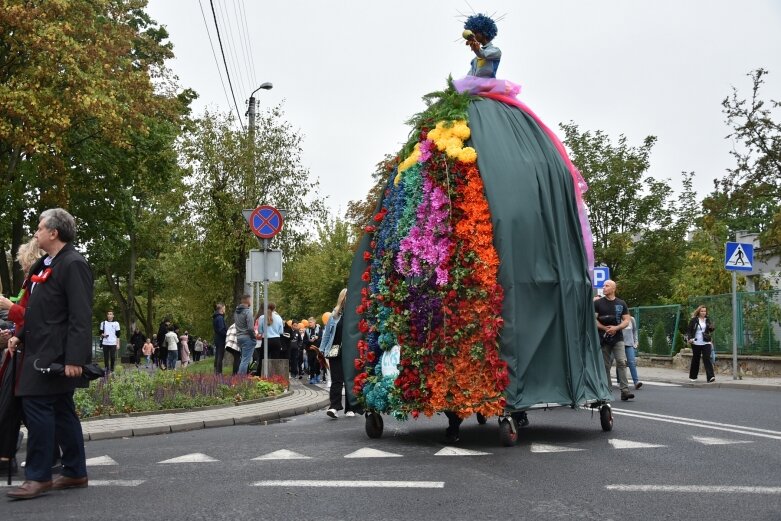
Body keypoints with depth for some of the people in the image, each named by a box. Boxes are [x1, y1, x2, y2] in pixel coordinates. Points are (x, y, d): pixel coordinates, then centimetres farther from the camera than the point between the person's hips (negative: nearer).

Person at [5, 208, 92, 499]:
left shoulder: (73, 265, -13)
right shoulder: (46, 265, 18)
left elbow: (80, 316, -20)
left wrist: (74, 358, -25)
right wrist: (21, 336, 12)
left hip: (56, 355, -10)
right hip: (41, 352, 10)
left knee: (37, 406, -11)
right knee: (61, 411, 12)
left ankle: (38, 477, -5)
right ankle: (75, 473, 19)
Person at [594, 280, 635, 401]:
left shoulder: (621, 304, 9)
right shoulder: (598, 303, 6)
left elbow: (626, 321, 6)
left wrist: (616, 328, -11)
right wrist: (605, 328, -12)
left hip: (618, 338, 0)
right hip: (603, 339, 0)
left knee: (622, 362, -12)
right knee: (605, 365, 4)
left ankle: (624, 390, -14)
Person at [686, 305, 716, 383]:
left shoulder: (708, 320, 7)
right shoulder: (694, 320, 1)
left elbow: (711, 329, 6)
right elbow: (689, 330, 2)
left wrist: (712, 327, -17)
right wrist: (690, 338, -14)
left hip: (706, 343, 1)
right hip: (696, 343, -1)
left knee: (707, 359, -11)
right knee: (695, 359, 9)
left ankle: (710, 377, -18)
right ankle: (693, 376, 24)